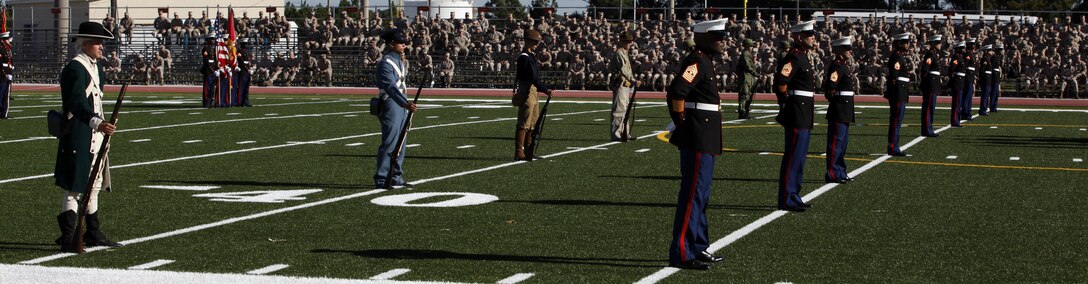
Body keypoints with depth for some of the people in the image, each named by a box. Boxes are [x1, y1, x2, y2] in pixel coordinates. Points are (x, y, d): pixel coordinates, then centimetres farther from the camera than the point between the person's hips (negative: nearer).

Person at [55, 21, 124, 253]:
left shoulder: (97, 66, 15)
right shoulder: (75, 68, -16)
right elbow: (77, 102, -29)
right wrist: (97, 122, -43)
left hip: (95, 137, 10)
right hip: (78, 137, -10)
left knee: (94, 186, 17)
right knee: (74, 188, -9)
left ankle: (94, 234, 27)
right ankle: (68, 240, -9)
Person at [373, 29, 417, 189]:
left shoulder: (399, 61, 14)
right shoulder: (386, 63, -16)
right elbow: (391, 87, -31)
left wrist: (405, 66, 12)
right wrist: (405, 103, -40)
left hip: (402, 106, 9)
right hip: (391, 106, -9)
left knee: (400, 144, 13)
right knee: (389, 144, -8)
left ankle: (397, 178, 20)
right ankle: (381, 180, -3)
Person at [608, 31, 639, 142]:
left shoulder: (624, 53, 18)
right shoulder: (619, 53, -14)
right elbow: (623, 70, -23)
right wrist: (634, 81, -28)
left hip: (625, 85, 11)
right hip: (620, 85, -11)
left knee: (625, 109, 15)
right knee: (619, 109, -10)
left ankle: (625, 133, 23)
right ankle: (616, 135, -9)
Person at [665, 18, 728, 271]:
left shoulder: (704, 61, 16)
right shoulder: (696, 62, -15)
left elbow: (675, 91, 25)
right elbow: (676, 91, -29)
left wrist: (682, 123, 17)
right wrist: (681, 121, -16)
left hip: (705, 140, 10)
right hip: (698, 139, -10)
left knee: (700, 195, 16)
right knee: (693, 195, -8)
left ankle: (698, 248, 24)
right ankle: (682, 253, -6)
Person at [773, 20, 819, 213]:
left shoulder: (804, 57, 16)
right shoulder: (794, 57, -15)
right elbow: (781, 80, -27)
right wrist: (785, 101, -14)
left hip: (804, 114, 10)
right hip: (797, 113, -10)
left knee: (798, 156, 15)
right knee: (793, 157, -8)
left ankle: (793, 196, 22)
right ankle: (787, 200, -5)